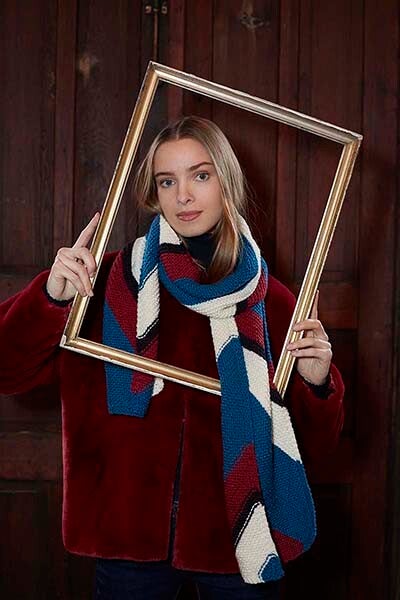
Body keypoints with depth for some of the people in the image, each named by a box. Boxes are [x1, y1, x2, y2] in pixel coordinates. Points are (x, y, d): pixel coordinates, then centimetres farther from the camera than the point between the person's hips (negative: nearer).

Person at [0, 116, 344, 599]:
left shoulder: (269, 303, 0)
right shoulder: (114, 282, -3)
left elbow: (314, 445, 5)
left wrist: (317, 383, -14)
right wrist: (51, 297, -24)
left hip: (239, 541, 1)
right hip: (131, 537, -1)